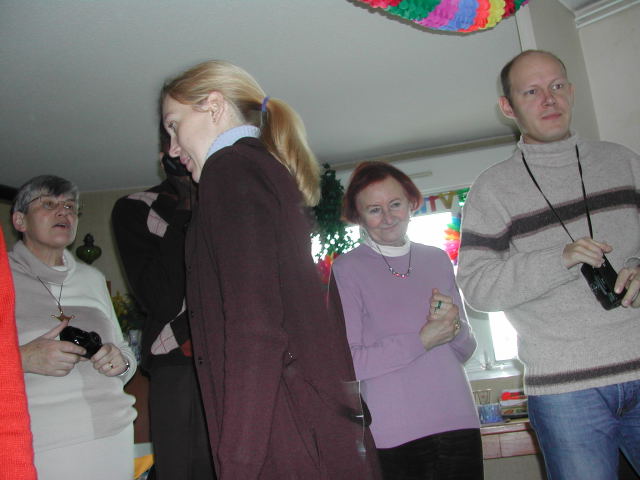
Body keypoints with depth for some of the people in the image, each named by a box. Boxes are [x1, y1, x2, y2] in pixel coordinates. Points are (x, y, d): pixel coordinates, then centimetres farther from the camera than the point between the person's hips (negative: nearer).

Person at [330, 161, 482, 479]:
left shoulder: (438, 259, 10)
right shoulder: (347, 269, -6)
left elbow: (465, 351, 14)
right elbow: (348, 363, -12)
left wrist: (454, 328, -7)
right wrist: (422, 340, -14)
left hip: (459, 423, 5)